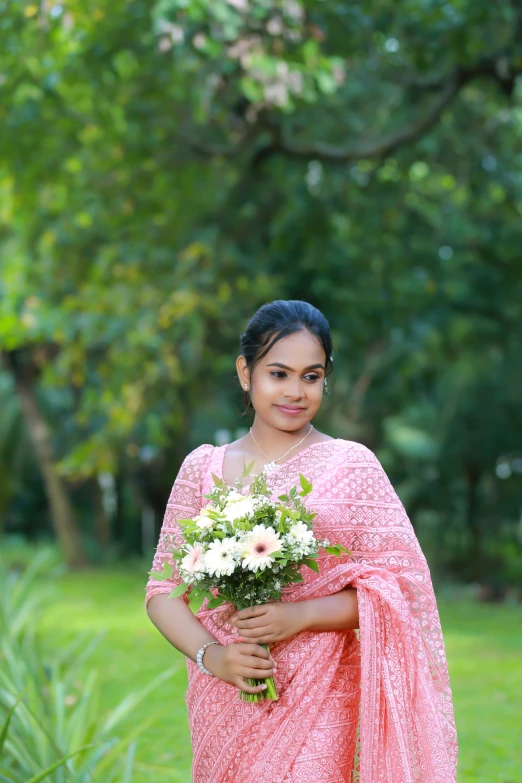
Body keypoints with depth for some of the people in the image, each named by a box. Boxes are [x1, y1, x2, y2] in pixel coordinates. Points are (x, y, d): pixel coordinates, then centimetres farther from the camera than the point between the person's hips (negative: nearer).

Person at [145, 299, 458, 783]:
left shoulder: (352, 466, 0)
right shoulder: (203, 468, 6)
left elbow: (400, 584, -4)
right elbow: (164, 589, 6)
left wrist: (301, 615, -16)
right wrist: (211, 655, -12)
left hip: (317, 706, -2)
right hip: (222, 702, 2)